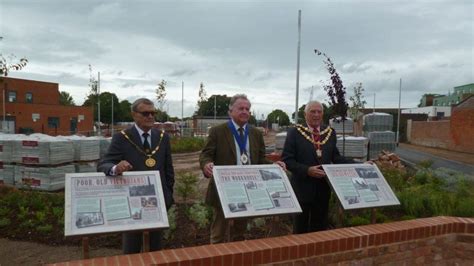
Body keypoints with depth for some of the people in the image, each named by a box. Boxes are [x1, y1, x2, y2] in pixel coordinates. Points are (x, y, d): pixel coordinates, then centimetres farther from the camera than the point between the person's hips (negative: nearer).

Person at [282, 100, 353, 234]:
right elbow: (287, 159, -10)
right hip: (302, 188, -3)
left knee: (320, 228, 16)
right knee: (300, 229, 11)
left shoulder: (330, 133, 6)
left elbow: (335, 157, 10)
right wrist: (307, 170, -21)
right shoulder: (294, 132, -6)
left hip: (323, 189, 4)